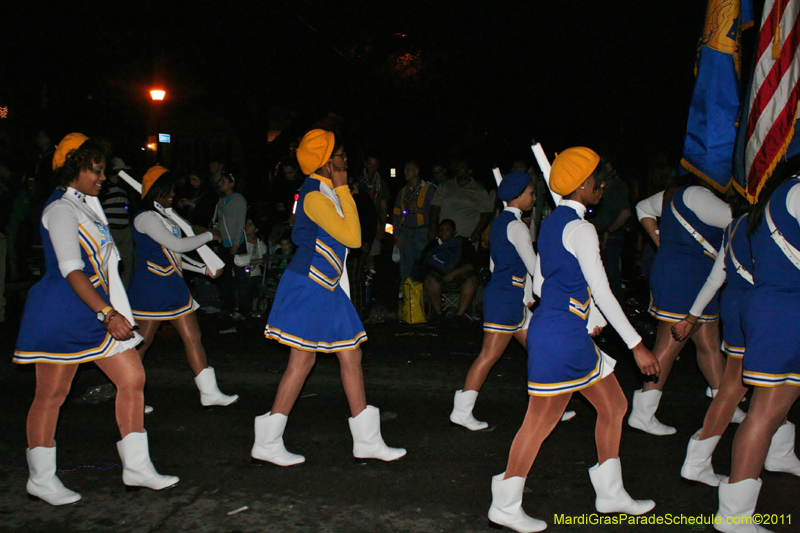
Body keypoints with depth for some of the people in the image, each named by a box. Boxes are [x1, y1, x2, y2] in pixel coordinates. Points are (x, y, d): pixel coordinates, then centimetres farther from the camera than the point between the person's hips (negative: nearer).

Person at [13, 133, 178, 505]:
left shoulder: (83, 207, 17)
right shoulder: (61, 210, -12)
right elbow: (71, 270, -22)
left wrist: (111, 312, 26)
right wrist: (108, 314, -28)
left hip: (95, 310, 9)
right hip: (61, 314, -9)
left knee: (133, 379, 4)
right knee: (51, 394, 3)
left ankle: (136, 468, 11)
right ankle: (41, 479, 17)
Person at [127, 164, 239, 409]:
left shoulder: (164, 218, 19)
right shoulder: (145, 217, -12)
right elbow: (177, 245, -18)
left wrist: (205, 269, 14)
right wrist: (209, 236, -5)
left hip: (173, 285, 9)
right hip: (150, 286, -9)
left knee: (193, 337, 4)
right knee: (141, 342, 0)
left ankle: (209, 393, 5)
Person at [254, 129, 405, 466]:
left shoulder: (326, 191, 13)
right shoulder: (315, 196, -17)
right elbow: (353, 237, -18)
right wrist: (343, 189, -15)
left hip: (325, 287, 10)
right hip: (308, 286, -10)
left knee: (351, 355, 9)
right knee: (302, 361, -5)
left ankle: (367, 440, 16)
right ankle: (267, 443, 7)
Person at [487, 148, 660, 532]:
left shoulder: (551, 223, 14)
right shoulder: (580, 229, -14)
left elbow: (540, 284, 18)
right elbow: (602, 292, -17)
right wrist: (636, 345, -13)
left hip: (573, 336, 10)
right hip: (561, 337, -10)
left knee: (614, 405, 17)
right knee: (541, 421, -2)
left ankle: (610, 494, 28)